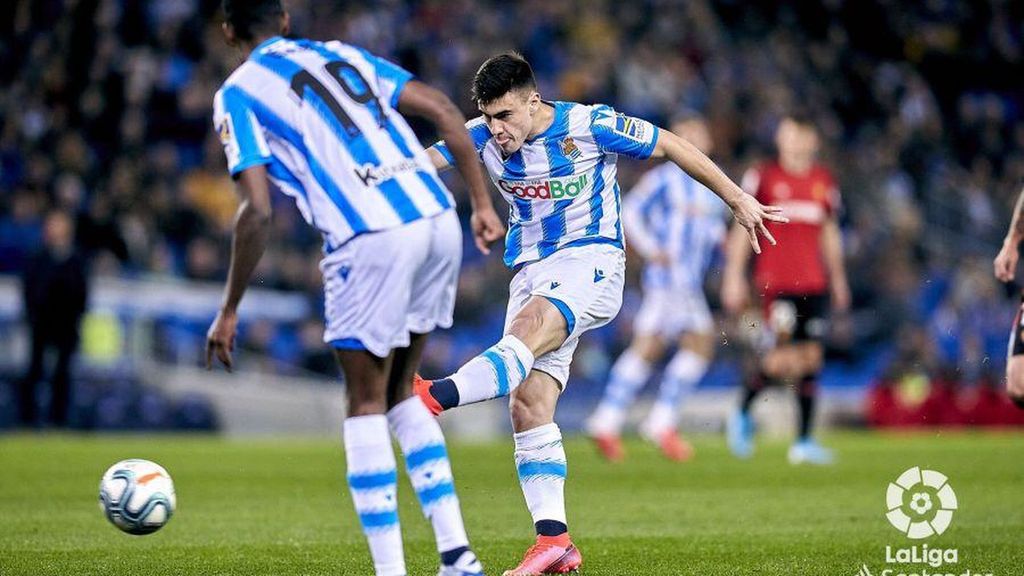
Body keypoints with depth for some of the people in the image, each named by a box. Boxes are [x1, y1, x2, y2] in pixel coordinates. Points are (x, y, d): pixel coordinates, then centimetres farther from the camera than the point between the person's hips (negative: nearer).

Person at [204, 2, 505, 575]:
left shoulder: (238, 94, 6)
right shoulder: (341, 54, 23)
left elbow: (257, 212, -5)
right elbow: (444, 110, 15)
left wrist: (229, 312, 2)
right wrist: (482, 202, 18)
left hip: (373, 238, -6)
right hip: (439, 221, 6)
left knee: (367, 405, 7)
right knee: (400, 394, 20)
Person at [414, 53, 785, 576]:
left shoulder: (590, 125, -7)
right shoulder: (482, 137, 3)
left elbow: (669, 146, 3)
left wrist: (736, 199, 6)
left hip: (591, 262, -5)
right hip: (531, 273, 5)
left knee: (528, 329, -35)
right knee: (528, 405, -8)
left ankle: (438, 395, -59)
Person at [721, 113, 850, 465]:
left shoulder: (823, 182, 13)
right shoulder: (763, 178, 0)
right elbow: (742, 228, 2)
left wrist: (837, 278, 21)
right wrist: (734, 277, -3)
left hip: (813, 283, 5)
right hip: (775, 281, -5)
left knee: (811, 356, 2)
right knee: (784, 355, -15)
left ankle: (804, 442, 7)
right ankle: (743, 414, 10)